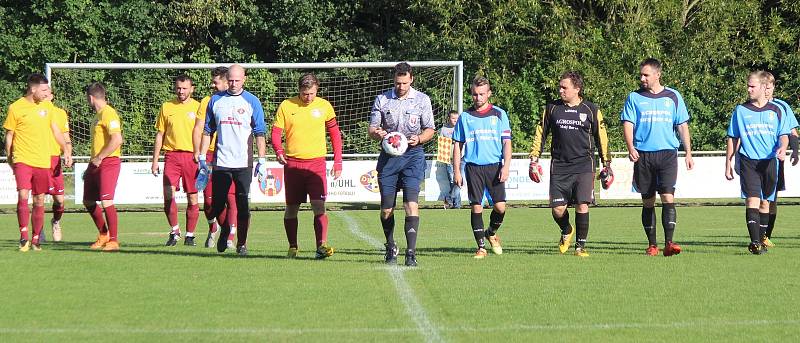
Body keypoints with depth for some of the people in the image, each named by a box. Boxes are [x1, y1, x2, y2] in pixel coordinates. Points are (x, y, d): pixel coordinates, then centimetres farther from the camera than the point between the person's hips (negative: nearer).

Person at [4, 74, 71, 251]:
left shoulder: (46, 106, 10)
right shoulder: (15, 108, -3)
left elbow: (55, 130, 21)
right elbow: (9, 135, 3)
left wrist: (66, 150, 18)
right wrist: (9, 159, 4)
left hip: (43, 161, 4)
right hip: (22, 161, -4)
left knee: (39, 201, 6)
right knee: (23, 196, -18)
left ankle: (35, 239, 16)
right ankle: (24, 236, -14)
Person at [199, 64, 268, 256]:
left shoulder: (252, 102, 3)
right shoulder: (216, 100, 9)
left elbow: (260, 133, 3)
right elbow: (207, 131, 14)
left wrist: (262, 161, -3)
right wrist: (202, 157, 8)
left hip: (243, 163, -2)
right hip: (221, 162, 2)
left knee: (243, 205, -4)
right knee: (217, 204, 3)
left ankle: (241, 244, 3)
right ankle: (225, 231, 30)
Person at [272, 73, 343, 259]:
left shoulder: (324, 106, 3)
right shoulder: (286, 106, 1)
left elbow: (335, 134, 11)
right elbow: (276, 132, 4)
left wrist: (338, 162, 6)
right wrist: (278, 151, -16)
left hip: (316, 162, -1)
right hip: (292, 163, 1)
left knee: (319, 205, -13)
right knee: (291, 208, 7)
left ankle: (321, 246, -19)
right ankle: (292, 247, 18)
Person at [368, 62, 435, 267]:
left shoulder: (422, 100, 6)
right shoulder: (382, 100, 8)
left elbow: (430, 130, 8)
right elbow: (372, 129, 9)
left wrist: (419, 139, -13)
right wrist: (378, 134, -15)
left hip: (413, 155, -2)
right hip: (388, 156, 2)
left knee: (411, 204, -15)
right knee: (386, 209, 3)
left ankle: (411, 253, -15)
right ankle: (390, 247, 26)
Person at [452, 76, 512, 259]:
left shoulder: (499, 114, 6)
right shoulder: (465, 117, 8)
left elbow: (507, 143, 4)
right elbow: (458, 146, 11)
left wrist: (506, 166, -8)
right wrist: (456, 171, 5)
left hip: (494, 166, 0)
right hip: (473, 167, 0)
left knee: (500, 206, -6)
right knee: (476, 207, -3)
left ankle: (491, 233, 23)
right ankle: (481, 247, 5)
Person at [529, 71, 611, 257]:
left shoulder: (591, 110, 5)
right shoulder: (552, 108, 8)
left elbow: (601, 137, 12)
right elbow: (540, 134, 14)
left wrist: (606, 163, 11)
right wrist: (534, 159, 8)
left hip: (584, 166, -2)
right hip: (559, 166, 2)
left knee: (582, 205, -12)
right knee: (557, 208, -3)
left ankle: (580, 245, 1)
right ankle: (566, 231, 29)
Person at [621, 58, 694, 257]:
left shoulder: (673, 97, 9)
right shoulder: (634, 98, 7)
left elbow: (682, 126, 12)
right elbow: (627, 124, 0)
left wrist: (688, 154, 6)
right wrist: (630, 148, -17)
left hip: (667, 154, -1)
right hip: (643, 155, 1)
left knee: (668, 197, -14)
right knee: (648, 201, 6)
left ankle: (669, 243, -18)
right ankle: (652, 245, 13)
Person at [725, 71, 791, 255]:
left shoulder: (776, 111, 5)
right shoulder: (740, 111, 6)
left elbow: (784, 135, 6)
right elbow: (733, 138, 10)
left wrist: (782, 148, -16)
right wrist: (728, 163, 8)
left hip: (769, 161, 2)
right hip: (748, 161, -1)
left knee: (765, 202, 9)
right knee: (752, 200, -14)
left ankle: (761, 240, 20)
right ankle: (755, 242, -22)